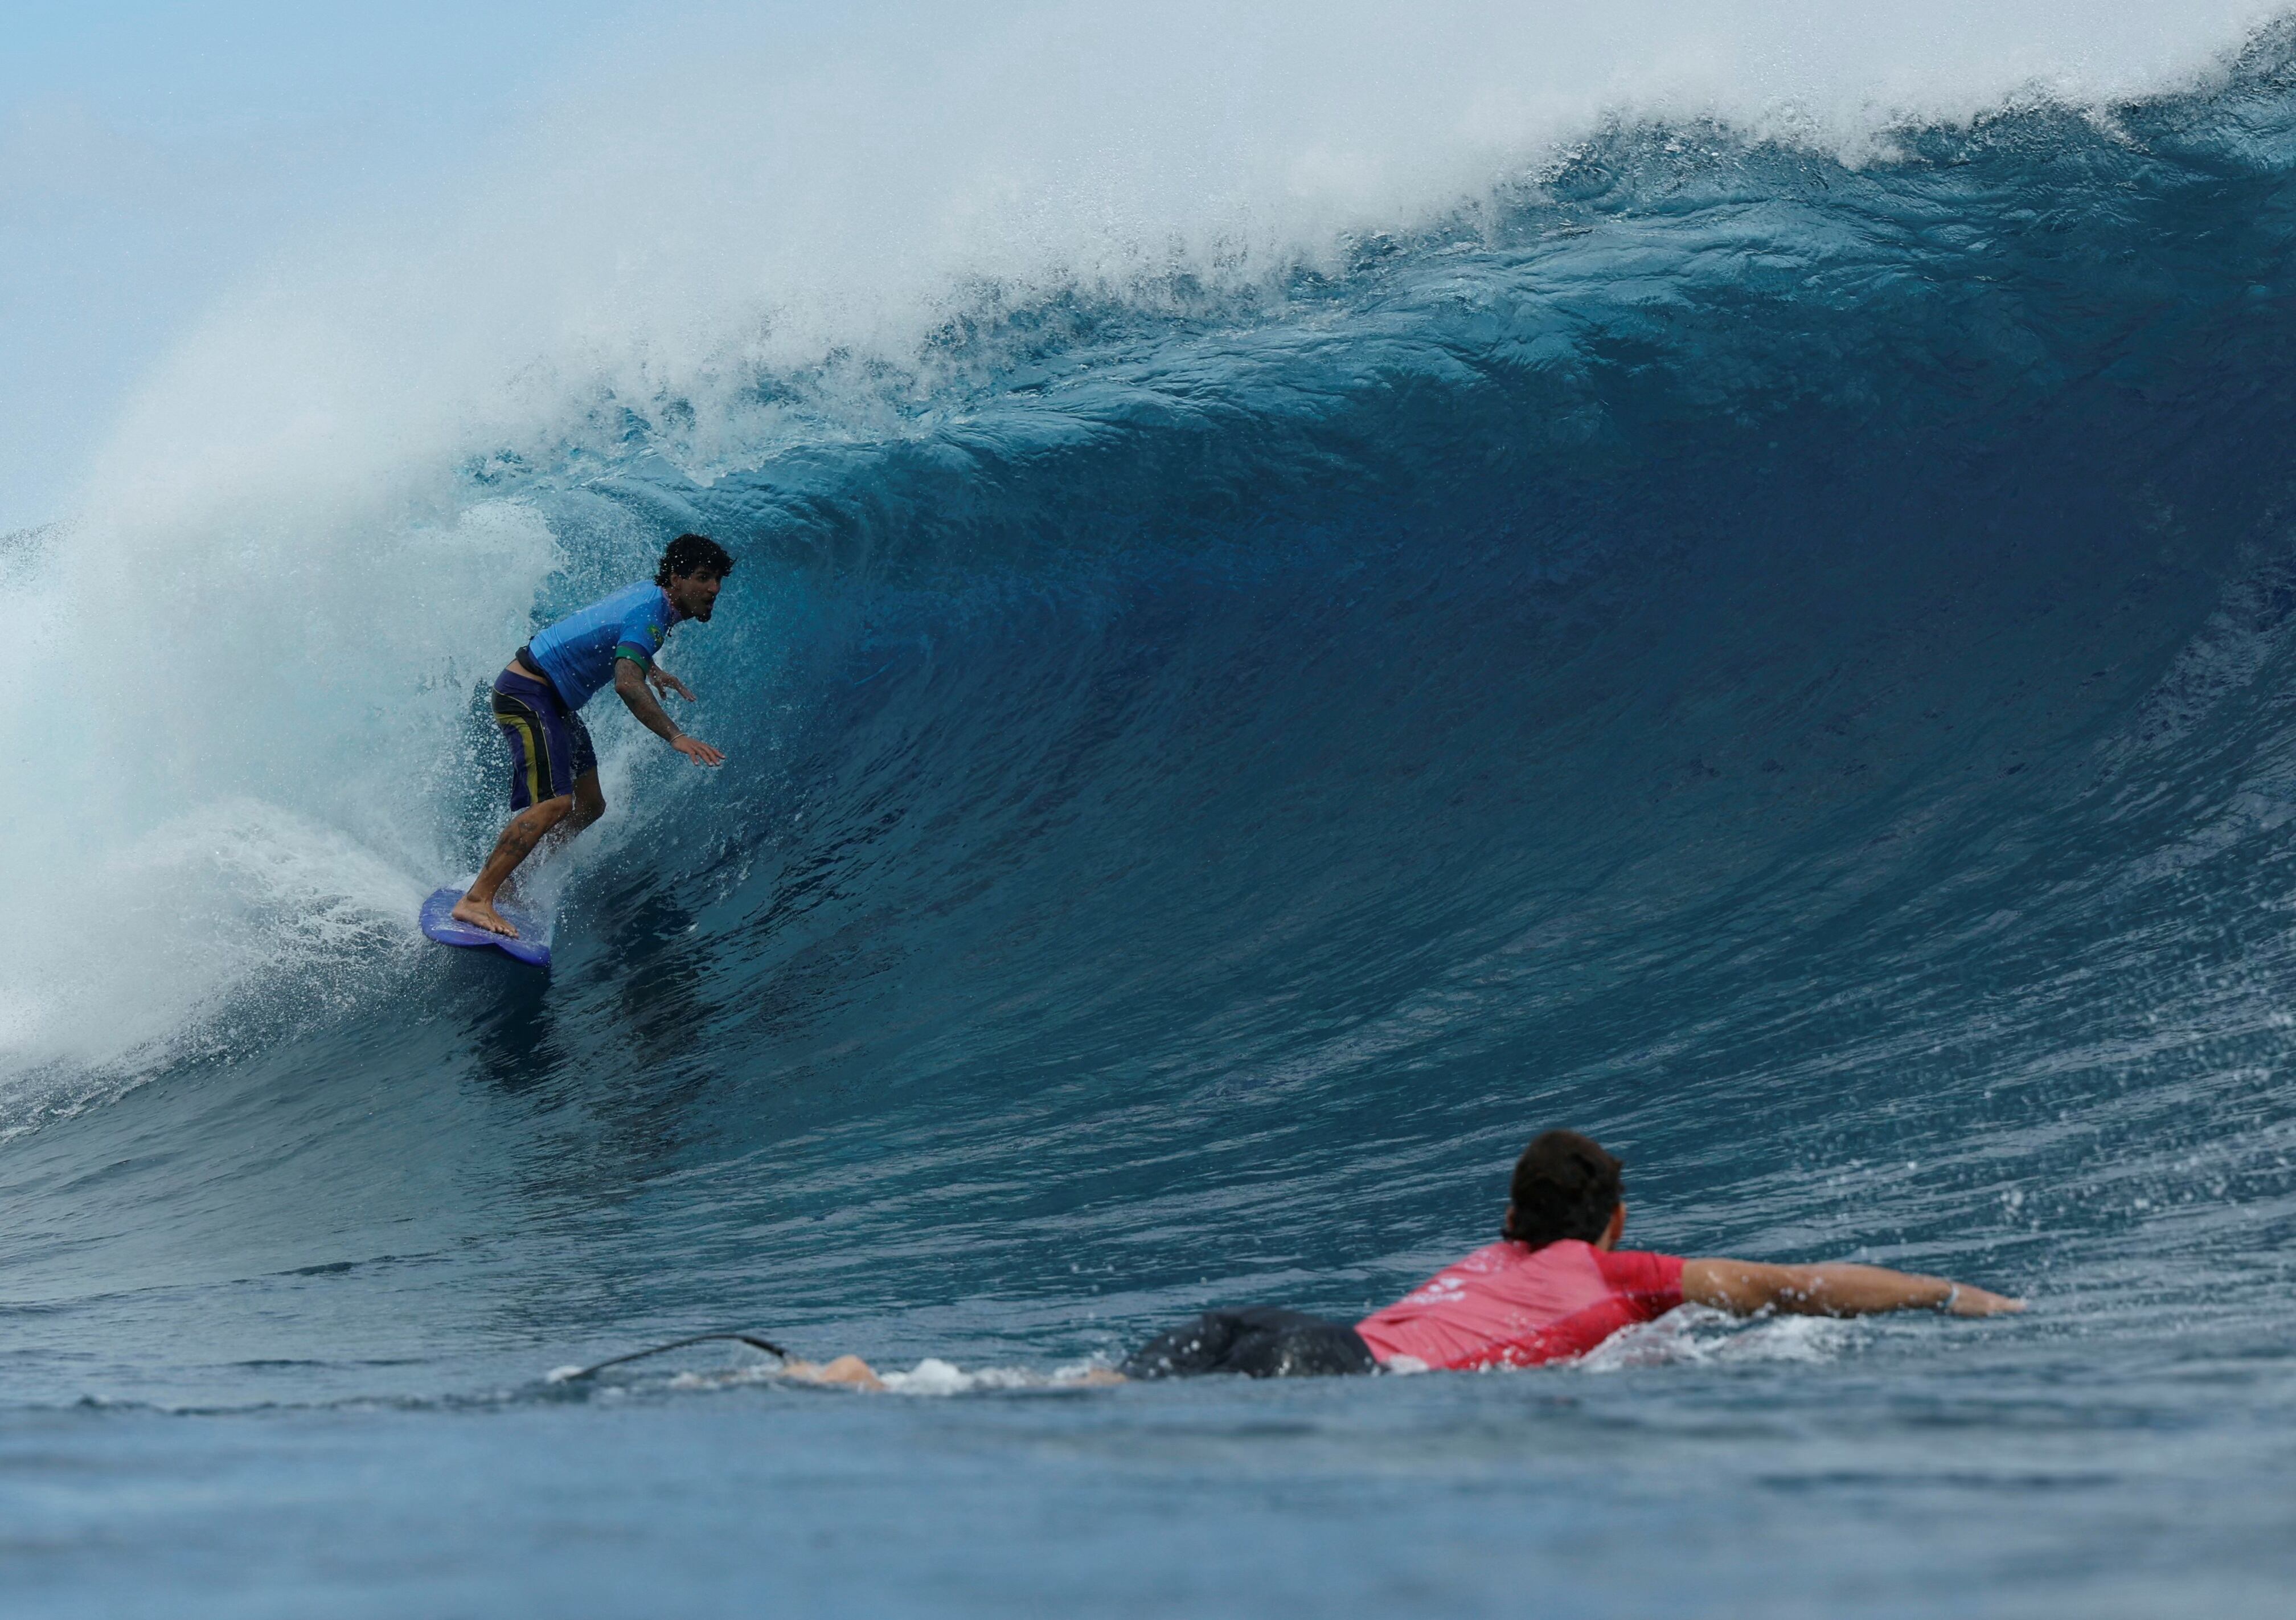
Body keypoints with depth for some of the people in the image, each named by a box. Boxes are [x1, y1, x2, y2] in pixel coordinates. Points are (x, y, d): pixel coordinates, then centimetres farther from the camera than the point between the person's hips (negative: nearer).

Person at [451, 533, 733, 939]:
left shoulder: (650, 595, 10)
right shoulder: (650, 617, -21)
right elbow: (627, 684, -37)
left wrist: (654, 672, 39)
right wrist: (675, 737, -44)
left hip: (554, 703, 11)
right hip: (527, 695, -11)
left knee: (589, 806, 13)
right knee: (554, 803, -26)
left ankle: (505, 881, 17)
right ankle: (476, 900, -32)